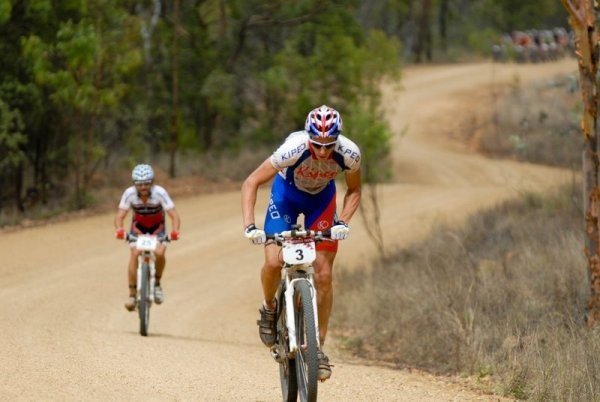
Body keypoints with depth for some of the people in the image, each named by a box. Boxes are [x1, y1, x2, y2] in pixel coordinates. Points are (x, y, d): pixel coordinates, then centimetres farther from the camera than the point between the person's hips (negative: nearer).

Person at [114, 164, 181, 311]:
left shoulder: (159, 193, -31)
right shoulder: (129, 194, -27)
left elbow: (174, 216, -33)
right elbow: (120, 216, -28)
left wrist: (175, 231, -53)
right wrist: (119, 229, -50)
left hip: (157, 227, -1)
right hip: (138, 227, 1)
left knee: (159, 253, -26)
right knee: (135, 254, -23)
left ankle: (157, 283, 2)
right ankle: (132, 295, -17)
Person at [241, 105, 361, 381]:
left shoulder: (349, 154, -31)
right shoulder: (293, 149, -38)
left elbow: (354, 191, -9)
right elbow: (251, 183, -28)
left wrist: (343, 222, -25)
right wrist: (249, 226, -39)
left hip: (322, 198, 2)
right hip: (287, 193, -1)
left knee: (323, 274, -7)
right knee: (273, 262, -20)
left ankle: (318, 347, 4)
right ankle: (269, 308, 12)